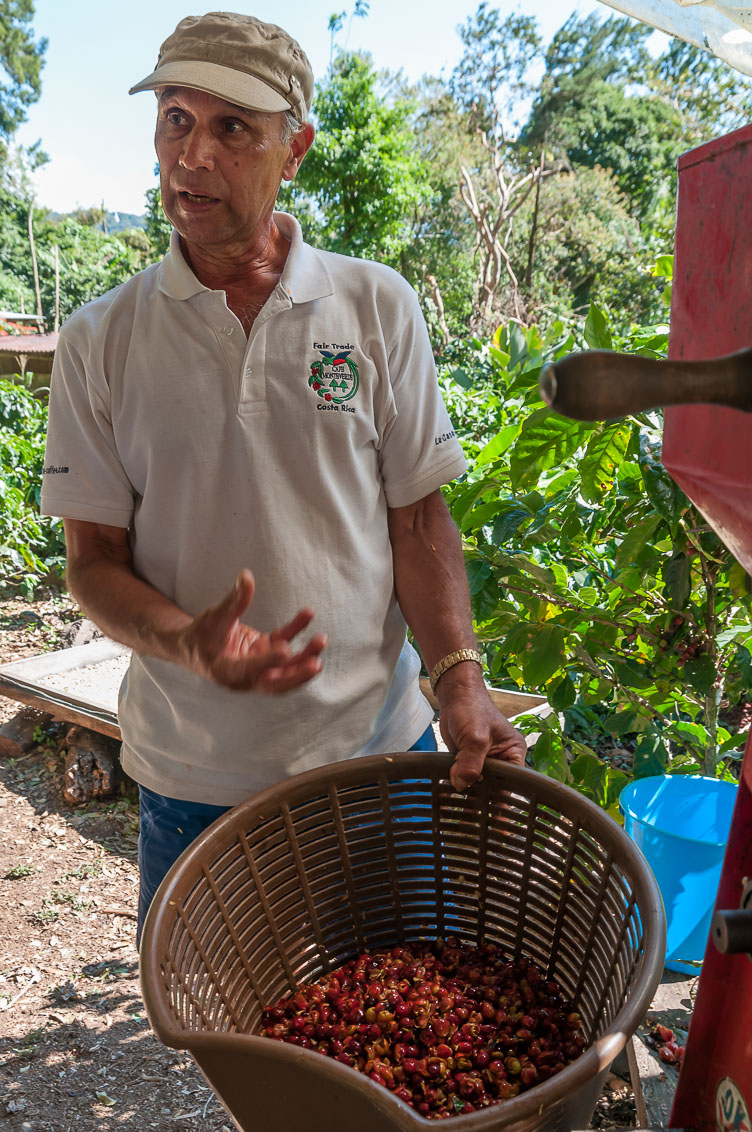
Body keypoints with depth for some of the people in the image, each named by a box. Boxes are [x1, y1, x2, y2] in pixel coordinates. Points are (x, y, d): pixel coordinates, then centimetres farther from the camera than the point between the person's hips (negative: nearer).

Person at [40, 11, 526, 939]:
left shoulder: (377, 307, -2)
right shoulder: (99, 340, -2)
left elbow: (418, 520, 0)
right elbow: (94, 559, -1)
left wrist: (458, 678, -13)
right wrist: (188, 642, -21)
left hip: (378, 751, 1)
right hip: (192, 774, 0)